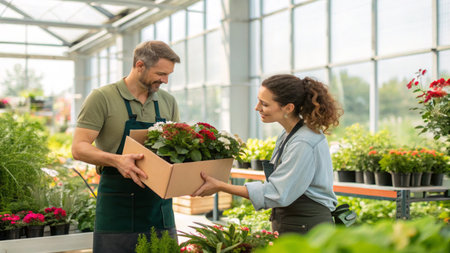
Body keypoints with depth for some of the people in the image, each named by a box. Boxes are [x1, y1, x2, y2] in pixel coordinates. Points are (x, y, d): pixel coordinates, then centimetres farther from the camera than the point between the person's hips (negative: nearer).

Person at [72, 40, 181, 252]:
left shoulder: (168, 102, 11)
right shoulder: (102, 98, -6)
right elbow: (78, 148, -11)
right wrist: (117, 160, -28)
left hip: (160, 207, 5)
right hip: (117, 210, -4)